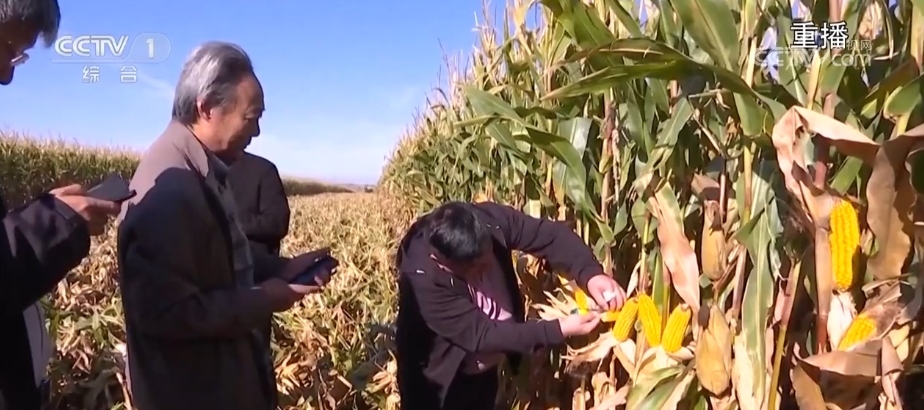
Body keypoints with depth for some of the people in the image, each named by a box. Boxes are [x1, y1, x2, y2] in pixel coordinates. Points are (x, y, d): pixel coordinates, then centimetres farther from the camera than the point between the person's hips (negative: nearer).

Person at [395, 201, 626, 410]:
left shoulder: (490, 221, -23)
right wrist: (559, 330, -33)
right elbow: (479, 334, -32)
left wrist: (590, 274, -36)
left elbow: (551, 235, -17)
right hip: (437, 379, -5)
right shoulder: (422, 277, -35)